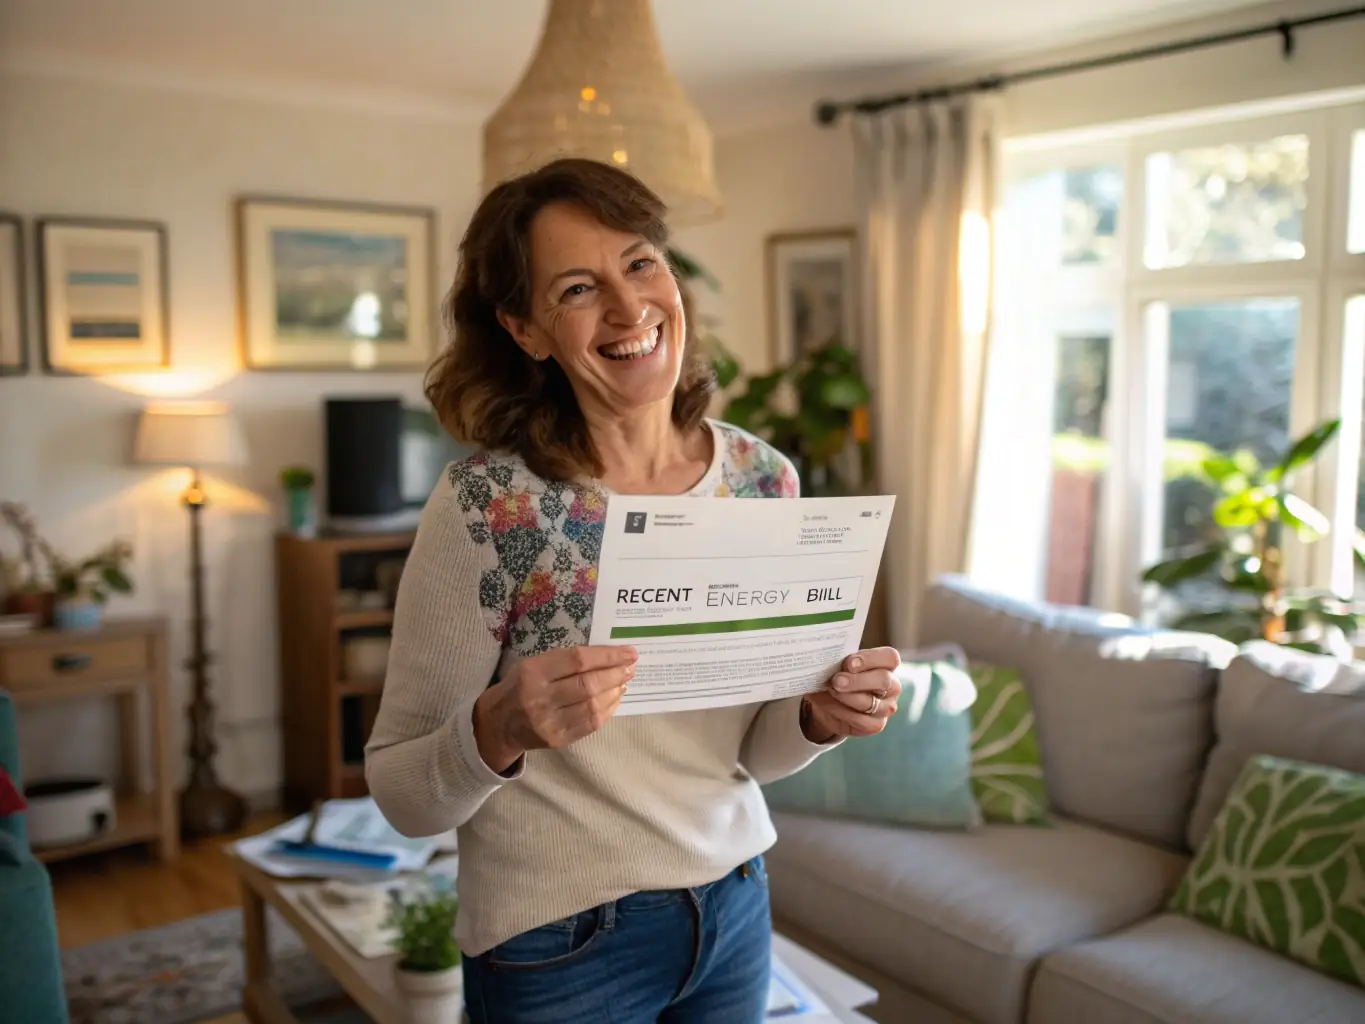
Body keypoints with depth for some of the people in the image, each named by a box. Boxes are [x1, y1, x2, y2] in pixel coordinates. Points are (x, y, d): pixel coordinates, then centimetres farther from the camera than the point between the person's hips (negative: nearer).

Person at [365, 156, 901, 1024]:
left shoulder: (764, 480, -7)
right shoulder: (489, 504, -20)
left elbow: (752, 751, 3)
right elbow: (400, 793, -13)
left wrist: (821, 716, -17)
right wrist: (497, 730, -32)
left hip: (736, 909, 4)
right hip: (561, 949, -4)